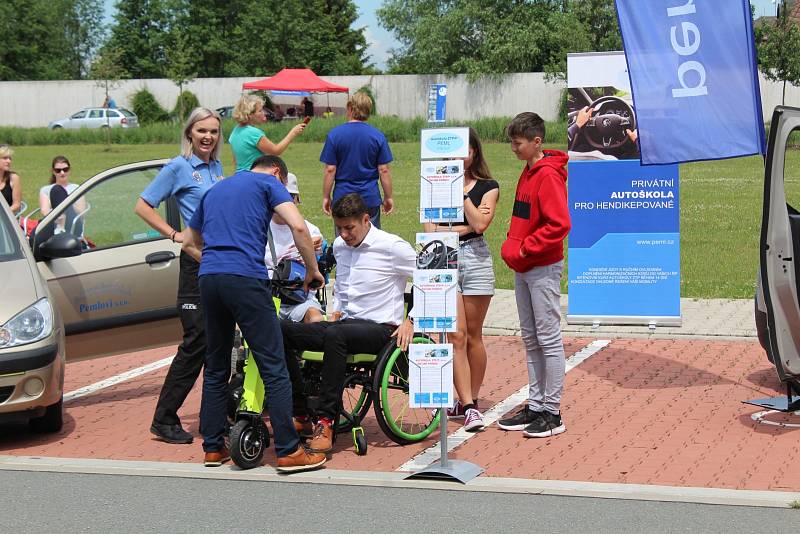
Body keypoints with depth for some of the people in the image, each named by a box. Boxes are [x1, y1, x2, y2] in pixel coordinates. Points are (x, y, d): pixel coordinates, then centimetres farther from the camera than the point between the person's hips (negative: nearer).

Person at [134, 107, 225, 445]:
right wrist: (175, 235, -10)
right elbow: (143, 207, -5)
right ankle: (164, 420, -5)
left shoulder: (216, 167, 15)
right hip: (197, 260, -7)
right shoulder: (178, 168, -5)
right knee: (197, 341, -10)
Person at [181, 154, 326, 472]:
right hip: (246, 279, -6)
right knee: (274, 368, -4)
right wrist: (312, 270, 5)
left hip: (208, 279, 7)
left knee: (215, 370, 16)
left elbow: (190, 244, 35)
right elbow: (298, 226, -6)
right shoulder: (268, 183, 9)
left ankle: (213, 448, 18)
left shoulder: (214, 191, 28)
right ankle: (289, 451, -6)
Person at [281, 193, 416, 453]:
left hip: (380, 328, -7)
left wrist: (410, 321, -9)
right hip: (345, 322, 7)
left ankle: (326, 421, -38)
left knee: (335, 335, -40)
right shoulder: (339, 246, 13)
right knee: (282, 330, -15)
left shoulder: (391, 246, -7)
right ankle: (300, 413, -13)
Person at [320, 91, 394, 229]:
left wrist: (326, 197, 3)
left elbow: (330, 170, -5)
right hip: (371, 199, 1)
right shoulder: (378, 136, -2)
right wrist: (388, 197, 7)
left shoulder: (334, 135, -4)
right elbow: (383, 170, -3)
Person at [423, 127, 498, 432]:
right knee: (456, 335, -7)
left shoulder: (488, 187, 5)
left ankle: (470, 400, 17)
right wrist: (464, 228, -9)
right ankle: (468, 406, -8)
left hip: (476, 258, 0)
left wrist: (461, 191, -7)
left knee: (473, 335, 5)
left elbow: (479, 223, -11)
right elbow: (430, 229, -1)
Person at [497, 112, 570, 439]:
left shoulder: (548, 175, -15)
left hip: (543, 269, -10)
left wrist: (524, 249, -18)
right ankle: (535, 406, 20)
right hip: (522, 269, 10)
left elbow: (559, 225, -23)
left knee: (549, 339, -4)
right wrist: (511, 246, 7)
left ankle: (552, 413, 0)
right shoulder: (528, 173, 14)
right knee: (530, 340, 13)